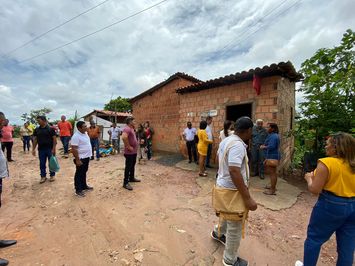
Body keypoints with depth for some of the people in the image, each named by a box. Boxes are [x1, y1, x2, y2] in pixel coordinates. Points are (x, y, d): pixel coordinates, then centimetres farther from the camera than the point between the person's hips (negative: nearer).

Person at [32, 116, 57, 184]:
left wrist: (53, 149, -14)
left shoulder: (50, 128, -7)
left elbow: (54, 139, -9)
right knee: (42, 164, 10)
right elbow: (35, 139, 10)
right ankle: (43, 176, 22)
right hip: (41, 149, 4)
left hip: (50, 149, -4)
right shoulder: (37, 129, 6)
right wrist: (33, 149, 6)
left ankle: (52, 175, 20)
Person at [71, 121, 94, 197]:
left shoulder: (85, 133, 6)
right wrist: (77, 160, -23)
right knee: (79, 174, 5)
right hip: (81, 158, -9)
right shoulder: (76, 136, -21)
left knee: (84, 172, 21)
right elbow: (74, 149, -23)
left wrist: (89, 154, 19)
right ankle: (78, 190, 17)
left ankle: (84, 186, 36)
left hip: (86, 157, 9)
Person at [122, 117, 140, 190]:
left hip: (134, 151, 10)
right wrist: (128, 147, -29)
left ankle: (131, 178, 37)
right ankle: (125, 183, 8)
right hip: (129, 152, -10)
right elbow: (124, 137, -38)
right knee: (128, 167, -2)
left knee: (132, 166, 21)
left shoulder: (131, 129, 12)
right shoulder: (127, 129, -20)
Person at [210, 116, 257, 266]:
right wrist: (247, 198, -29)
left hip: (223, 185, 9)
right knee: (235, 227, 12)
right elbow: (234, 172, -34)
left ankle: (218, 233, 58)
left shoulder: (225, 141, 3)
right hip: (232, 190, -9)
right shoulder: (238, 145, -27)